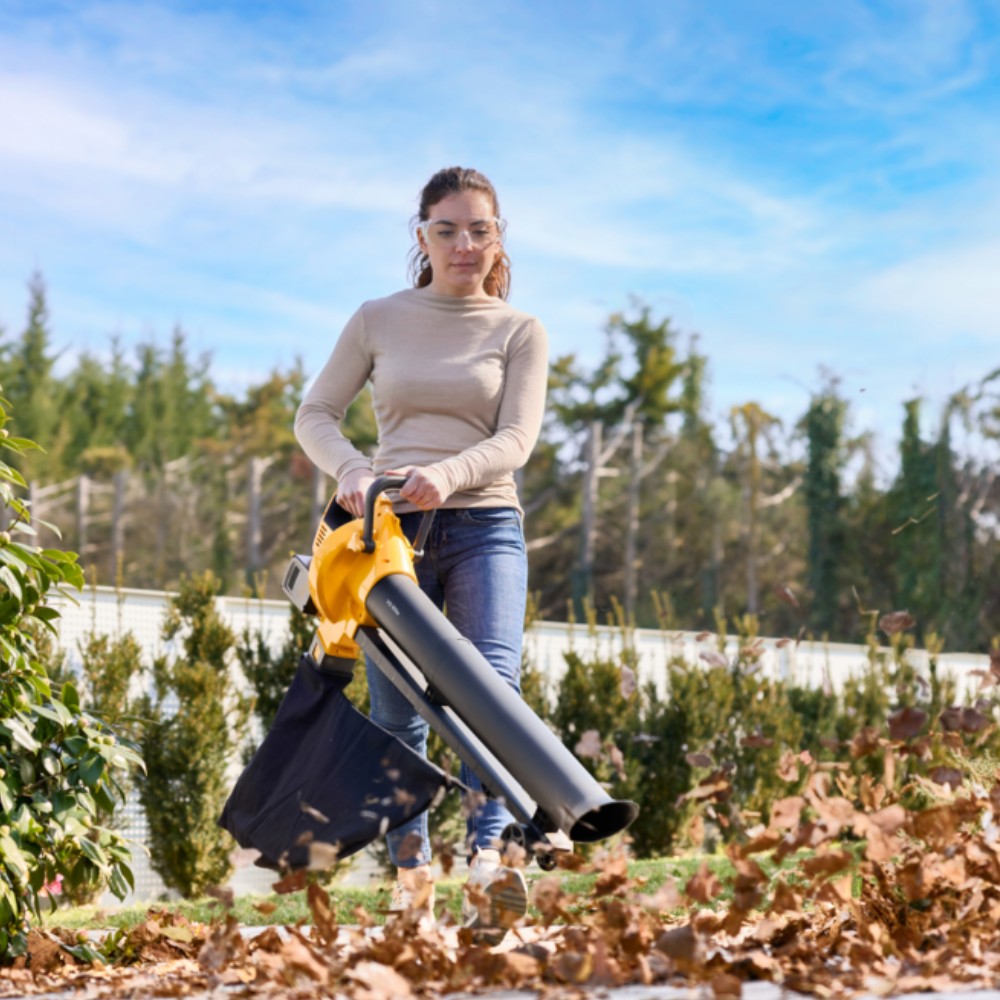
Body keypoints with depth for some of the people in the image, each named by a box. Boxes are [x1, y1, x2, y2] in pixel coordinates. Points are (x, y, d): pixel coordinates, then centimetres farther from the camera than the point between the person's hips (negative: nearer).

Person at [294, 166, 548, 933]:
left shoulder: (520, 332, 7)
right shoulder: (379, 320, 11)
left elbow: (516, 437, -5)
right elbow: (316, 414, 9)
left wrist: (448, 473, -25)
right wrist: (350, 469, -13)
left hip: (482, 528, -1)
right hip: (391, 529, 2)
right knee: (396, 713, -1)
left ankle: (487, 860, -33)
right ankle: (411, 871, 9)